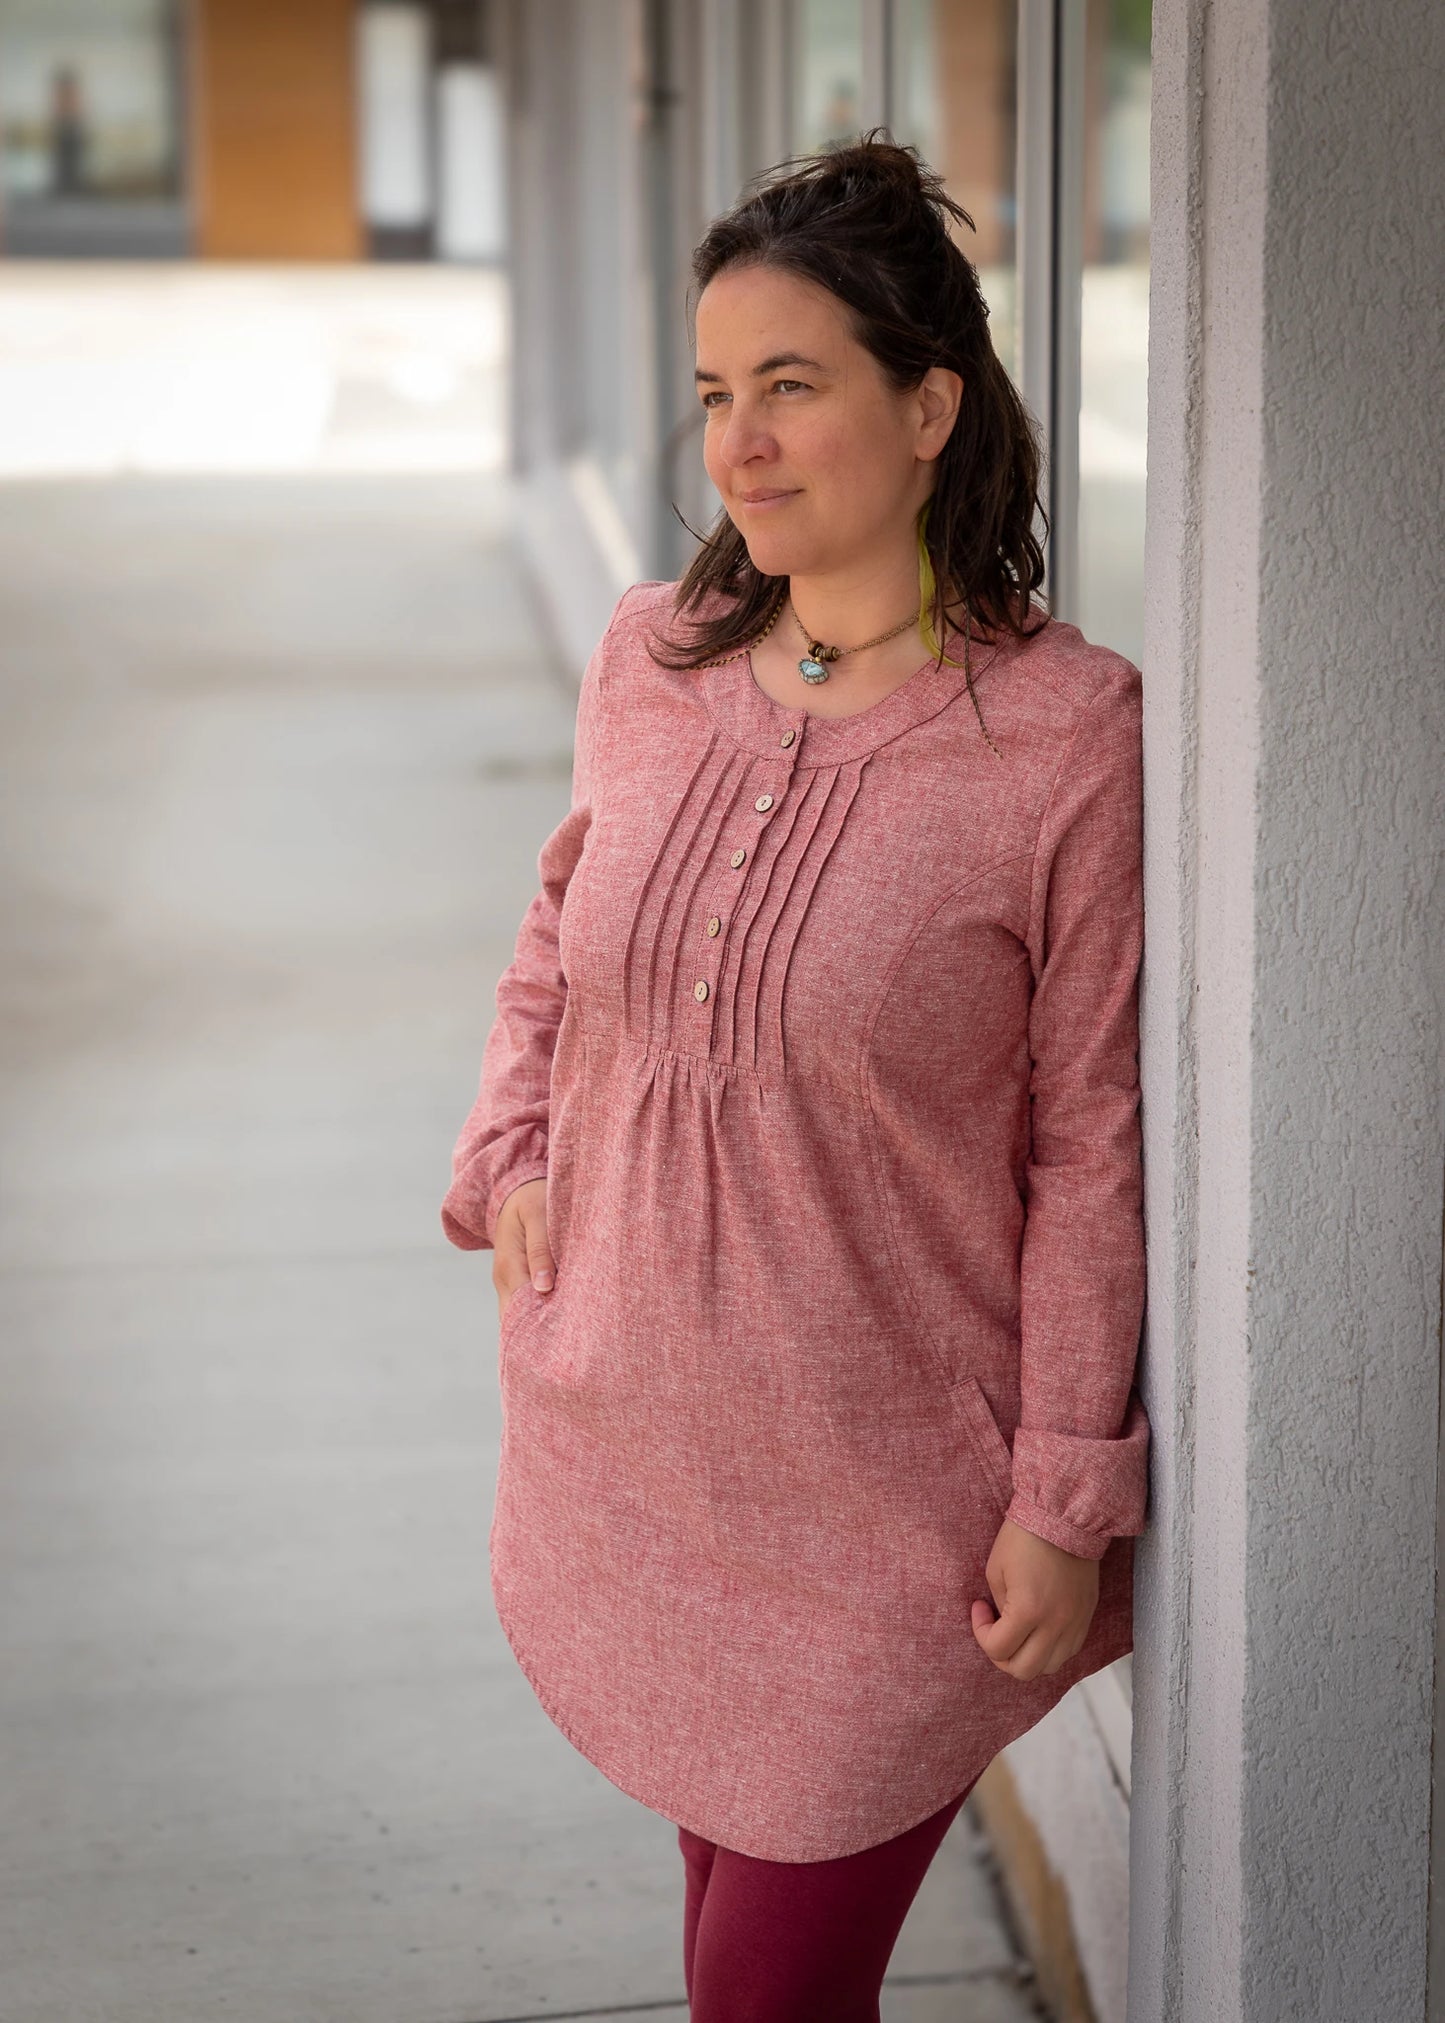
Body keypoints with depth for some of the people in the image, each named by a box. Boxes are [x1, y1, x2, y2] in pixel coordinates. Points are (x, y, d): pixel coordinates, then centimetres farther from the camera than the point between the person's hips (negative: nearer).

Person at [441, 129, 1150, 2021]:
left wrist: (1067, 1501, -10)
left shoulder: (1072, 736, -17)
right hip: (630, 1436, 5)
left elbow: (1093, 1153, -12)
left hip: (891, 1502, -5)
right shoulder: (647, 661, -2)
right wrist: (512, 1155, 2)